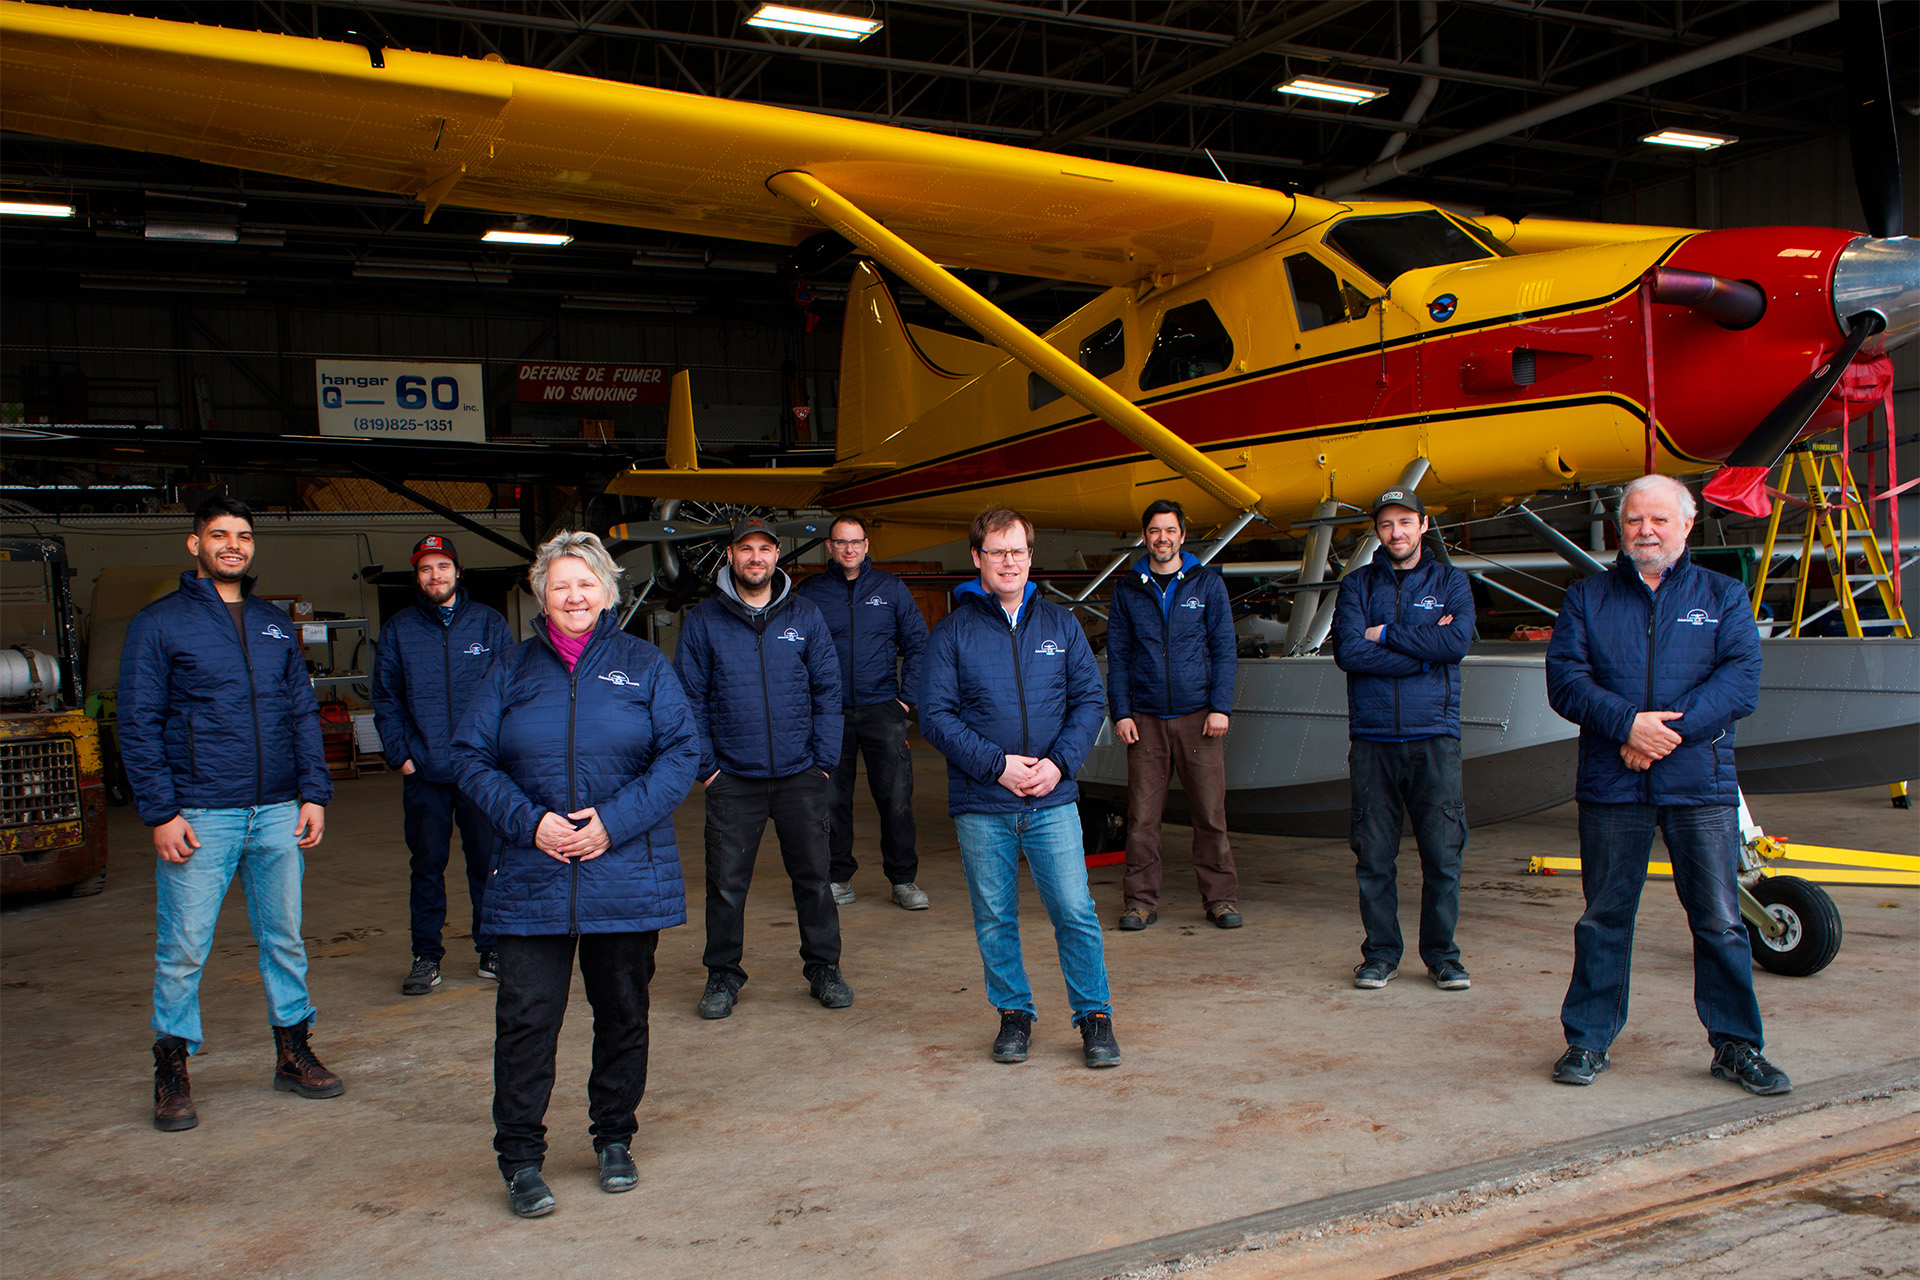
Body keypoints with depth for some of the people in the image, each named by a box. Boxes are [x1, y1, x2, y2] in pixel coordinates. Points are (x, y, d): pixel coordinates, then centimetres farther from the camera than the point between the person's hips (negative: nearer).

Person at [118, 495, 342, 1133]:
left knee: (285, 938, 10)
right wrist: (160, 812, -11)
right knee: (183, 949, 0)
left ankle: (293, 1054, 22)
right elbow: (138, 725, -3)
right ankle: (172, 1073, 14)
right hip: (199, 818, -4)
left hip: (277, 815, 4)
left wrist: (313, 793, 4)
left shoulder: (275, 625, 14)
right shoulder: (158, 622, 1)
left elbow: (303, 714, 14)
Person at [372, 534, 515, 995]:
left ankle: (492, 949, 18)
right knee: (426, 865, 6)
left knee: (487, 861, 5)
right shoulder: (398, 630, 8)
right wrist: (399, 754, -2)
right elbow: (386, 700, 9)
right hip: (424, 772, 1)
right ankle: (426, 956, 16)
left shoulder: (489, 623, 6)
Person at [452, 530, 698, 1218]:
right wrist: (528, 821, -12)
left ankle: (615, 1140, 29)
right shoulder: (513, 669, 8)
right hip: (532, 878, 0)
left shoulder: (643, 664, 5)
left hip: (626, 873, 0)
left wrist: (615, 821, -14)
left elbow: (680, 753, -2)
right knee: (524, 1018, -3)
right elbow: (471, 756, 3)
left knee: (622, 1014, 11)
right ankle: (520, 1159, 10)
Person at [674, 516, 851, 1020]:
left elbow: (827, 690, 6)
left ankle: (823, 968, 21)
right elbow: (690, 699, 3)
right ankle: (723, 975, 19)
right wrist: (705, 764, -4)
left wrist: (825, 759, -1)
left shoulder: (804, 615, 5)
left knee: (813, 875, 7)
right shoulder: (704, 620, 2)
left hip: (801, 776, 1)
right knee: (726, 882, 3)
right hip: (733, 779, -1)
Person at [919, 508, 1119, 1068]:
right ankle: (1014, 1013, 24)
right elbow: (935, 715, -3)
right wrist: (996, 765, -12)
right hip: (980, 805, -1)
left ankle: (1094, 1017, 13)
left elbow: (1090, 700, 8)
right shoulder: (952, 632, 2)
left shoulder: (1060, 624, 9)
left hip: (1053, 800, 1)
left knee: (1075, 911, -1)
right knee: (994, 919, 8)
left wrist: (1059, 761, -8)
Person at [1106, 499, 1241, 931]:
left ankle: (1220, 898, 12)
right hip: (1145, 717, 1)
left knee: (1210, 812, 1)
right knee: (1142, 815, 0)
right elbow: (1118, 657, 10)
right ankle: (1141, 900, 10)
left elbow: (1224, 649, 5)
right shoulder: (1127, 590, 10)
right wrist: (1121, 712, 0)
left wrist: (1220, 707, -4)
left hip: (1198, 715, -1)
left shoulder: (1207, 584, 7)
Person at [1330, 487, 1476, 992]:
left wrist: (1385, 635, -6)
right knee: (1374, 855, 3)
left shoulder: (1450, 581, 10)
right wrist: (1423, 651, -8)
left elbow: (1457, 643, -8)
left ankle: (1442, 955, 14)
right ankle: (1380, 954, 15)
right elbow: (1348, 651, -6)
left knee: (1442, 853, 0)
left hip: (1434, 735, 0)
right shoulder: (1357, 585, 10)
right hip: (1371, 737, 1)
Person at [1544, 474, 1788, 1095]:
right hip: (1610, 786, 0)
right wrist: (1628, 724, -17)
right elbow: (1564, 677, -2)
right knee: (1604, 916, 6)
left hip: (1701, 784, 0)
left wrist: (1669, 730, -15)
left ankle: (1736, 1045, 17)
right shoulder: (1587, 597, 10)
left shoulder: (1723, 596, 10)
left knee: (1719, 919, 2)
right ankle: (1588, 1039, 17)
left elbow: (1742, 677, -3)